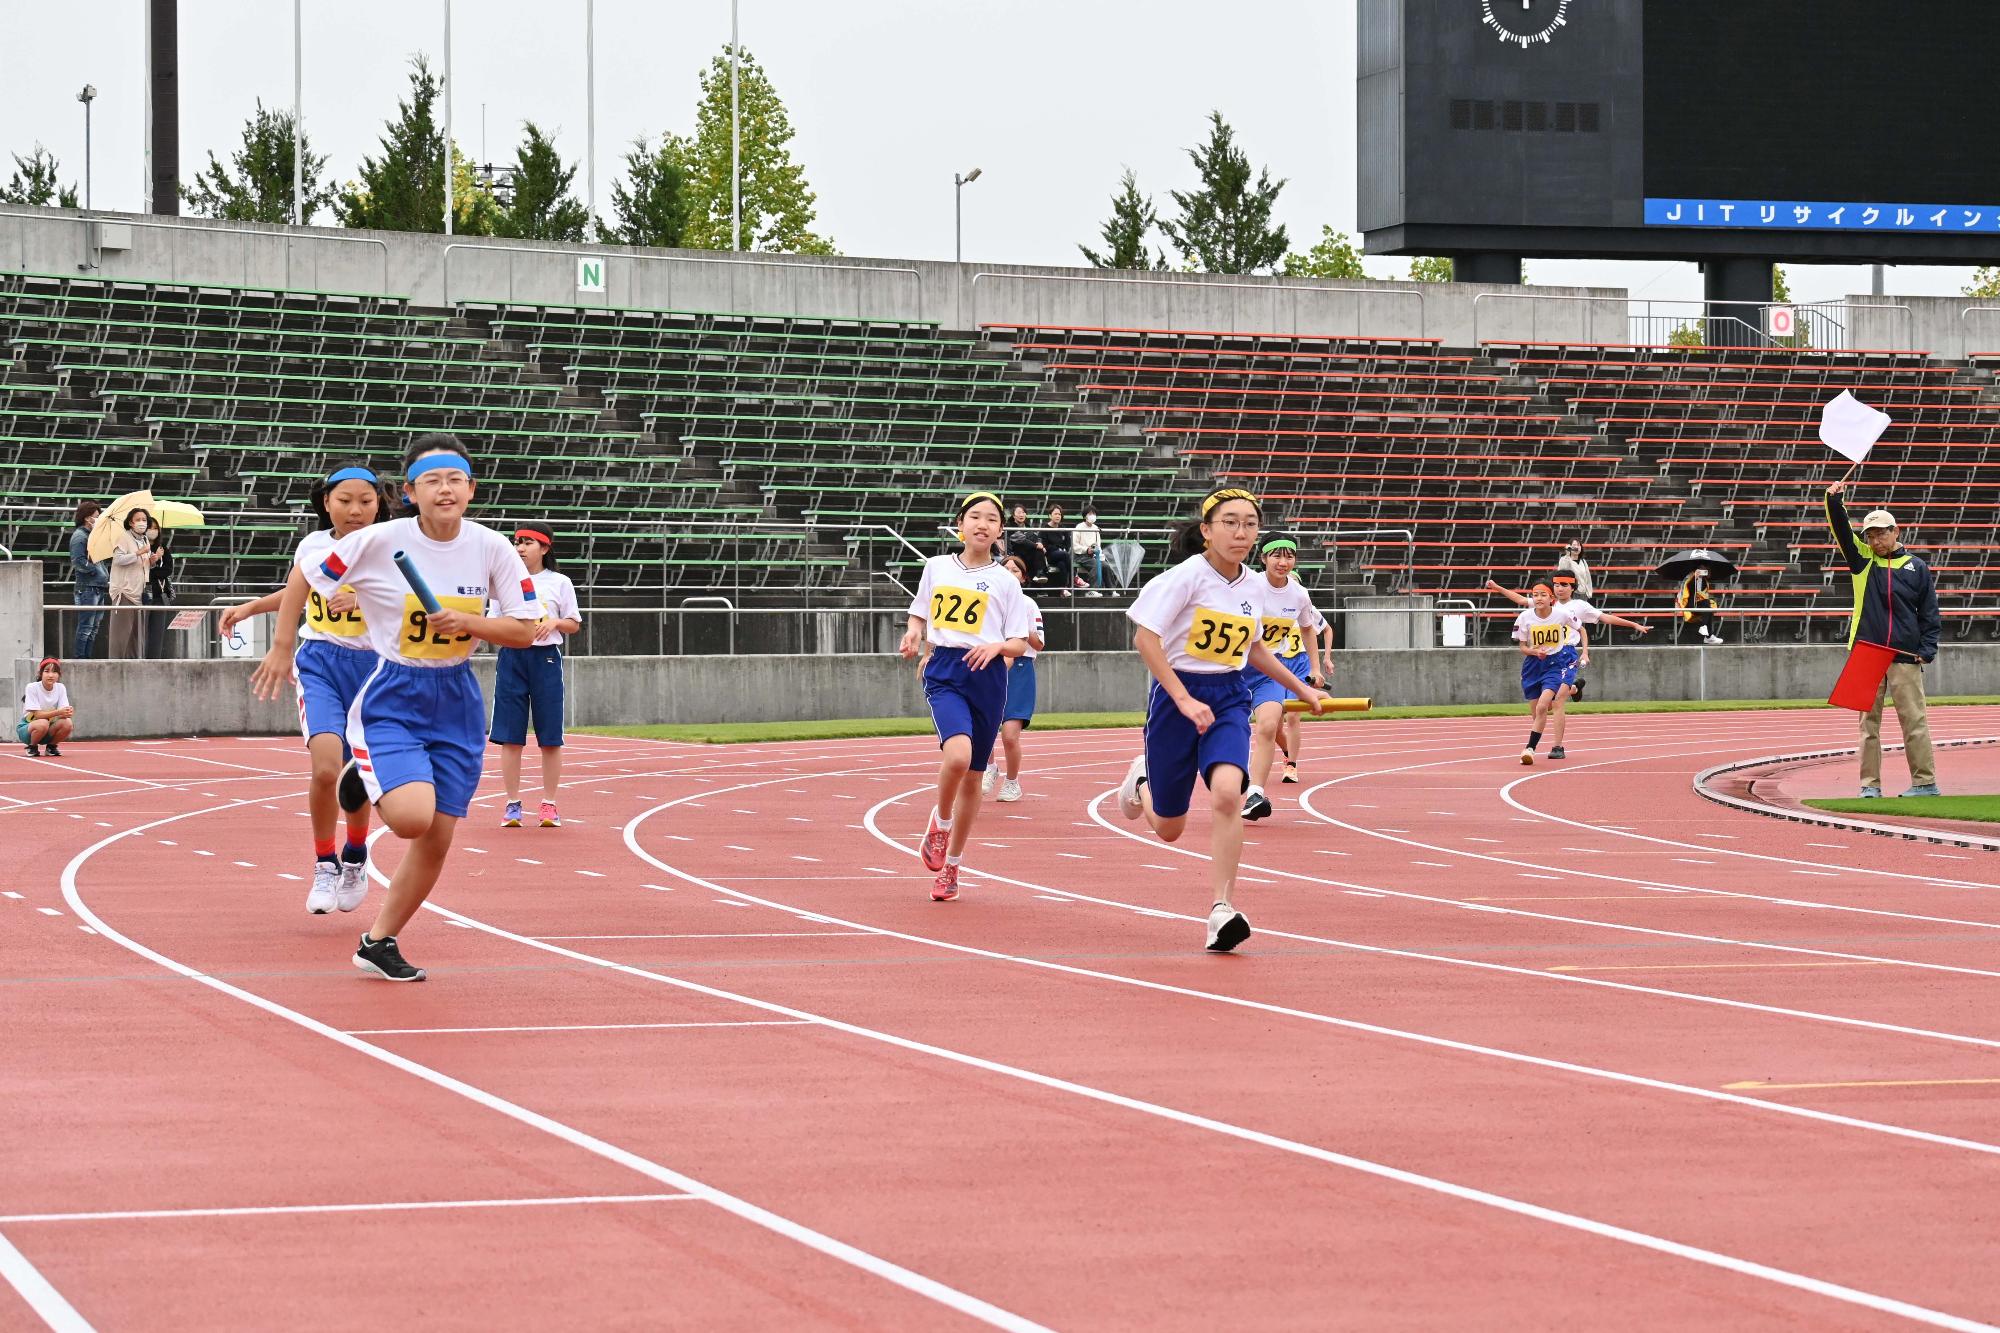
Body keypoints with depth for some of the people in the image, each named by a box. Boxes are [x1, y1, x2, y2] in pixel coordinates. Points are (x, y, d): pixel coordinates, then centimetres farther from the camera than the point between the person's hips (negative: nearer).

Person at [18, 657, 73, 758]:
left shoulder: (60, 688, -5)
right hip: (26, 728, -4)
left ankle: (51, 746, 2)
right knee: (43, 723, -37)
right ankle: (32, 748, -7)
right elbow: (37, 714, -24)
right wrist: (58, 712, -38)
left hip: (48, 732, 4)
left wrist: (67, 713, -38)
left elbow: (62, 714, -12)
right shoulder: (32, 688, -17)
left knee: (68, 723, -26)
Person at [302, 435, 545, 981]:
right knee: (413, 815, -25)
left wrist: (469, 623, -19)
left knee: (436, 841, 4)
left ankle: (378, 942, 23)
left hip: (455, 701, 4)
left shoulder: (492, 548, -7)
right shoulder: (377, 542, -15)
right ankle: (362, 774, 10)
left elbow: (527, 629, -2)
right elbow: (306, 578, -2)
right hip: (390, 698, -4)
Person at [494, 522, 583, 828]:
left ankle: (549, 804, 8)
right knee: (510, 736, -1)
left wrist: (554, 622, -10)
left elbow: (574, 625, 9)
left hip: (546, 657, -1)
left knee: (550, 737, 0)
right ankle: (513, 804, 5)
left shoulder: (560, 583, 5)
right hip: (511, 657, 1)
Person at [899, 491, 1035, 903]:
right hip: (944, 674, -1)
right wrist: (913, 634, 0)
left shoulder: (1005, 582, 4)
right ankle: (939, 824, 1)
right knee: (957, 754, -28)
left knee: (972, 776, 8)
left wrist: (997, 645, -18)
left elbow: (1020, 644, 4)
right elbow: (920, 612, 22)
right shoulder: (936, 567, 8)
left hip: (986, 677, 1)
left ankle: (951, 866, 24)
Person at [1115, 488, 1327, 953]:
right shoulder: (1187, 576, -14)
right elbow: (1145, 638, -20)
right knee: (1169, 828, 7)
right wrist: (1185, 700, -26)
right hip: (1176, 694, -3)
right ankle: (1141, 781, 44)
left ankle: (1221, 909, -20)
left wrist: (1301, 688, 23)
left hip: (1229, 698, 3)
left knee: (1227, 792, -26)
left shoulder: (1252, 587, 5)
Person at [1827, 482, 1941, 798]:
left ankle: (1925, 782, 1)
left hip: (1905, 657, -2)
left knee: (1914, 720, -2)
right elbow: (1841, 529, -3)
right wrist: (1834, 501, -20)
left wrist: (1927, 650, -3)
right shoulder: (1861, 559, 10)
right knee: (1868, 722, 2)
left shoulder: (1916, 568, 7)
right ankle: (1870, 784, 5)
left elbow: (1930, 614, 8)